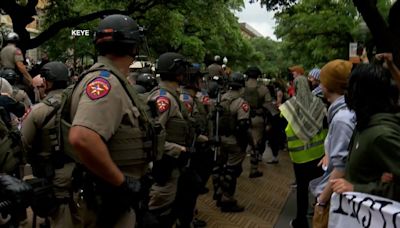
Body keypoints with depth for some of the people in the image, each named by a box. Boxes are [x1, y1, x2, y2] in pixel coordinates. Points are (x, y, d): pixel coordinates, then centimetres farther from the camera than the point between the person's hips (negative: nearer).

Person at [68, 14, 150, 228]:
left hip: (118, 195, 10)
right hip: (111, 197, -10)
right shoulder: (105, 81, -21)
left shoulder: (111, 81, 10)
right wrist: (121, 181, -26)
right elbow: (82, 138, -37)